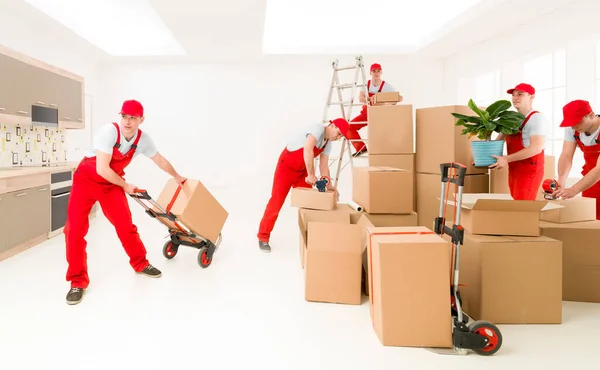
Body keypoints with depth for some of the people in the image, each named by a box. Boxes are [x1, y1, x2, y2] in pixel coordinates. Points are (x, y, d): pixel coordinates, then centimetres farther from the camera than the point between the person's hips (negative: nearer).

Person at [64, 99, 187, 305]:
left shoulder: (143, 140, -11)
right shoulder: (109, 131, -27)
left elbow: (160, 160, 9)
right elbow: (102, 169, -28)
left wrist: (177, 177, 21)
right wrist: (126, 186, -14)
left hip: (112, 183, 4)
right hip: (87, 178, -4)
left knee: (125, 225, 0)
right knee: (75, 228, -11)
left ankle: (140, 264, 23)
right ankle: (78, 281, 2)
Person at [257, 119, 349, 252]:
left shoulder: (328, 143, 2)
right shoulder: (318, 128, -23)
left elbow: (324, 165, 1)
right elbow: (307, 149, -39)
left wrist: (329, 185, -12)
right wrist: (311, 174, -38)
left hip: (302, 170, 8)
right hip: (287, 166, -8)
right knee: (276, 201, -5)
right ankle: (263, 237, 5)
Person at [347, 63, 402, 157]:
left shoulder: (386, 86, -10)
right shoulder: (366, 84, -1)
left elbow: (400, 98, -16)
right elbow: (361, 98, -16)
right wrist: (370, 99, -36)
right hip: (366, 112, 3)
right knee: (350, 126, -12)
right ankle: (361, 148, -6)